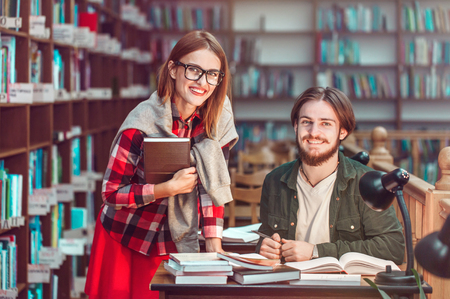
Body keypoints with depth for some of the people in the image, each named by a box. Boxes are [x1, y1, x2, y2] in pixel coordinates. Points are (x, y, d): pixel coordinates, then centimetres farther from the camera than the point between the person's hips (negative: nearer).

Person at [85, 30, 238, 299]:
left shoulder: (218, 119, -9)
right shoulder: (143, 123, -21)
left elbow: (212, 186, -1)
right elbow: (110, 193, -16)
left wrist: (214, 244, -9)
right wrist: (168, 189, -28)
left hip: (176, 243, 3)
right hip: (125, 242, -3)